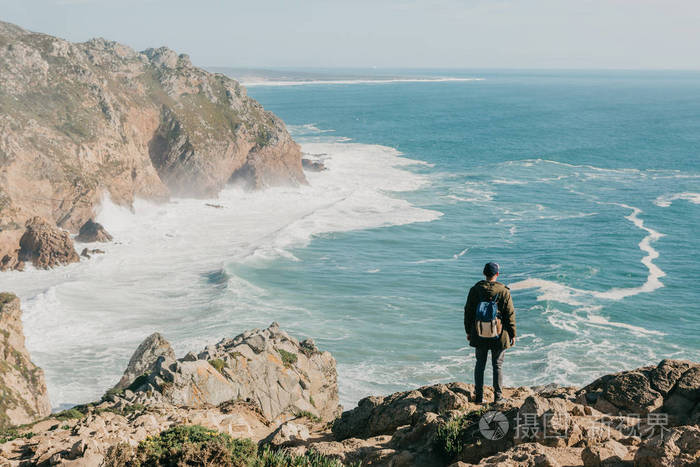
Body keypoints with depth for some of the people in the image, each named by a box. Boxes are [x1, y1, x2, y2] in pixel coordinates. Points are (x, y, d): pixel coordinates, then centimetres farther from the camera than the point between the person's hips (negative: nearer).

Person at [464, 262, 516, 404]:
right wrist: (512, 334, 1)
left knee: (480, 364, 12)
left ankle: (479, 396, 13)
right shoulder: (503, 291, -10)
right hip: (498, 335, -2)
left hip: (479, 334, 2)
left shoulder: (475, 289, -2)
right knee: (497, 365, 9)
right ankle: (498, 396, 12)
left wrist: (468, 331, 14)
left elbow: (468, 311, 4)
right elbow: (510, 314, -7)